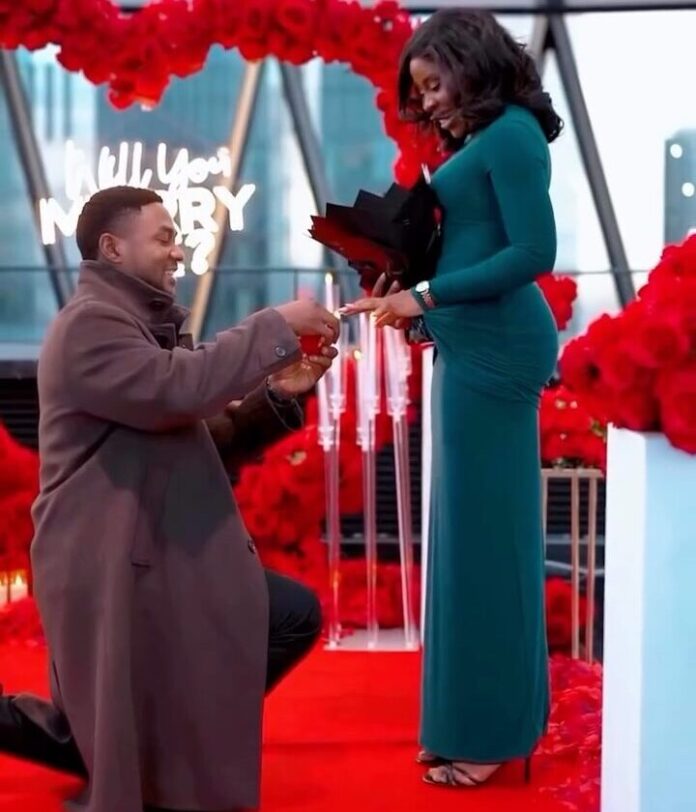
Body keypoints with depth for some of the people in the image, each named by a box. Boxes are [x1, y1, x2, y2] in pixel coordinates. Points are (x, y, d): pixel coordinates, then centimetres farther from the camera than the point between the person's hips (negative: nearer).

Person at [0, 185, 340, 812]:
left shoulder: (148, 325, 20)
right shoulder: (90, 325, -13)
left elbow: (210, 441, 18)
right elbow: (178, 388, -30)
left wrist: (278, 394, 2)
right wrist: (276, 327, -21)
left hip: (170, 558, 10)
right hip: (112, 567, -10)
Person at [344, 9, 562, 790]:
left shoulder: (510, 132, -8)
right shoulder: (483, 142, 19)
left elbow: (533, 251, -17)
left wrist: (428, 295, -13)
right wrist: (407, 295, 6)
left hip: (493, 346, -10)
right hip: (475, 346, 10)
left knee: (483, 531, -3)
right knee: (479, 530, 12)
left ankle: (489, 732, 6)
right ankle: (483, 718, 21)